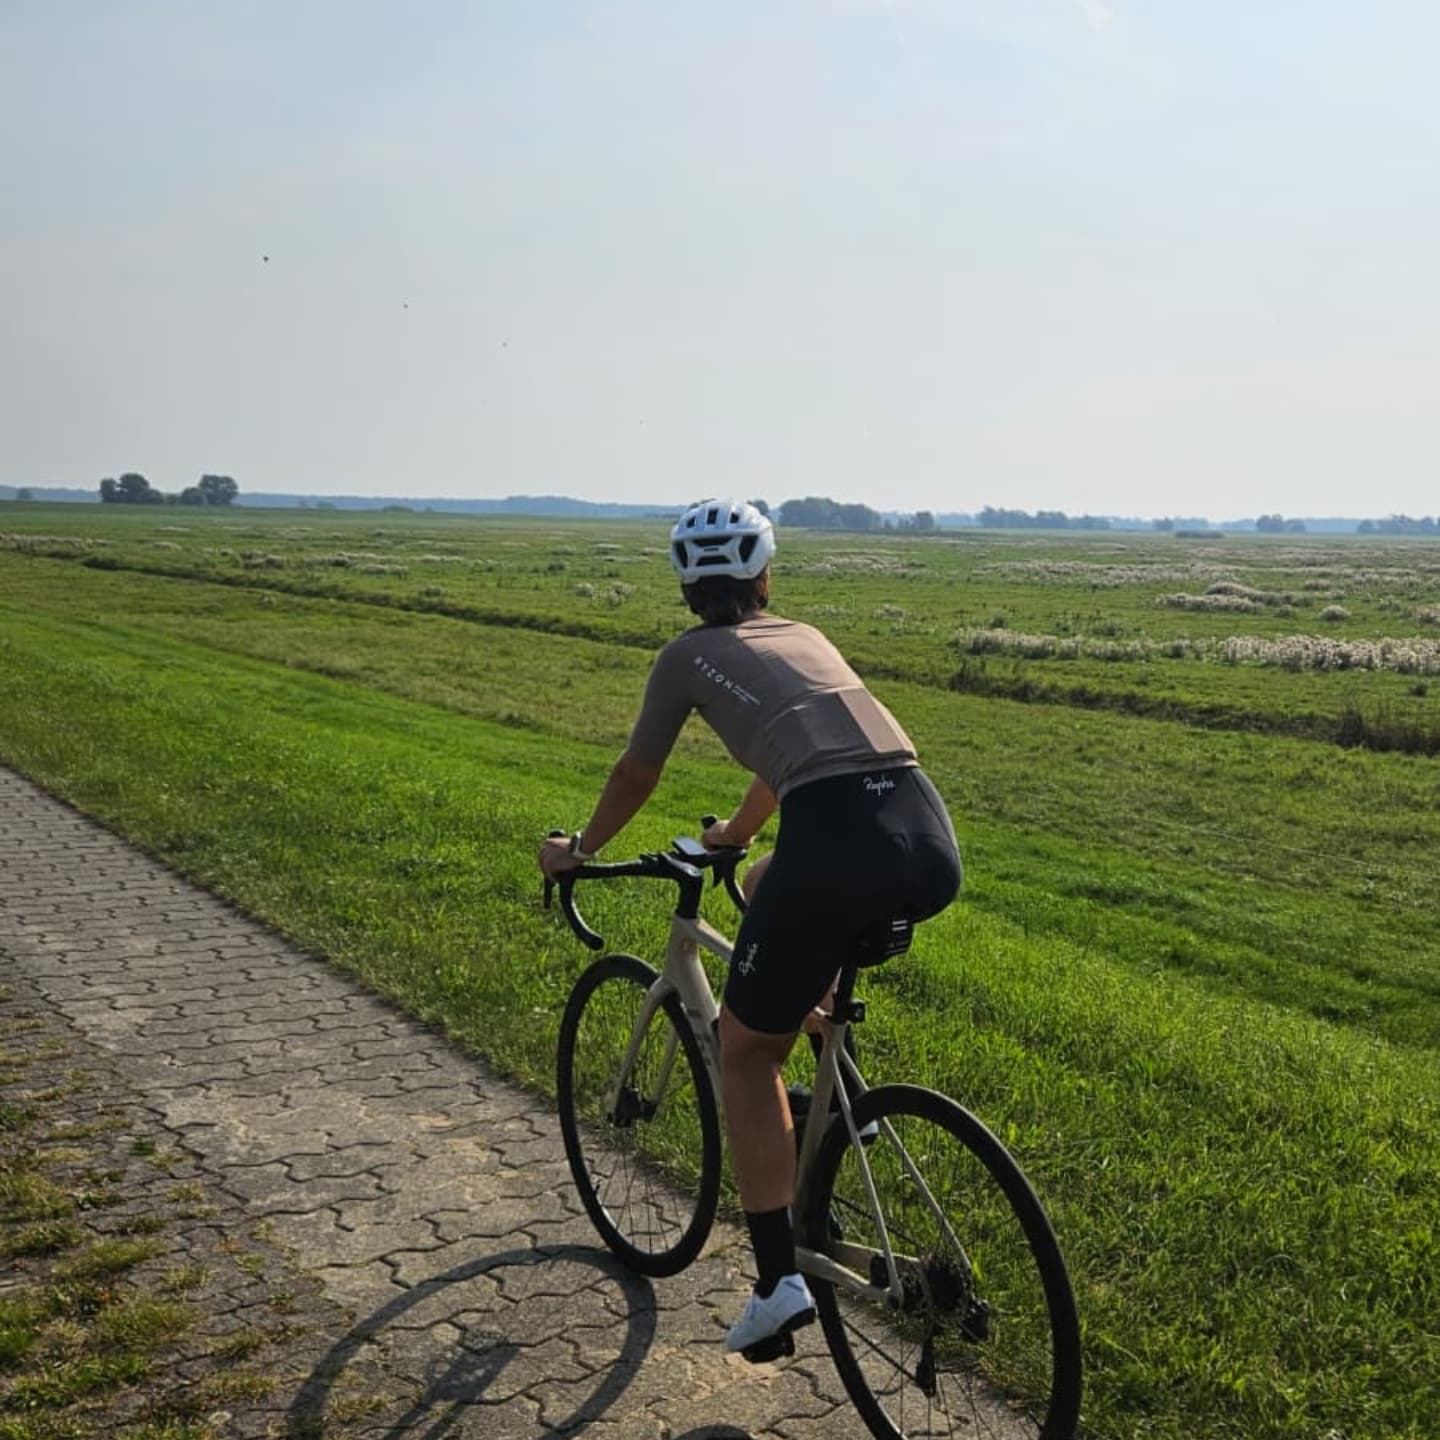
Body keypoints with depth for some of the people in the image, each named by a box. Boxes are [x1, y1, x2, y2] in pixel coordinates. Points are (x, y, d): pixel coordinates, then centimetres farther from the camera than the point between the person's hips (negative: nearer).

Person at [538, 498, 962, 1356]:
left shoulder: (688, 656, 17)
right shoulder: (808, 638, 30)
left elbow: (635, 779, 29)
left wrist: (579, 851, 48)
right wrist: (737, 832, 63)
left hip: (838, 848, -5)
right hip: (937, 851, 6)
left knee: (745, 1049, 15)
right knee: (777, 887, 37)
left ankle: (780, 1281, 10)